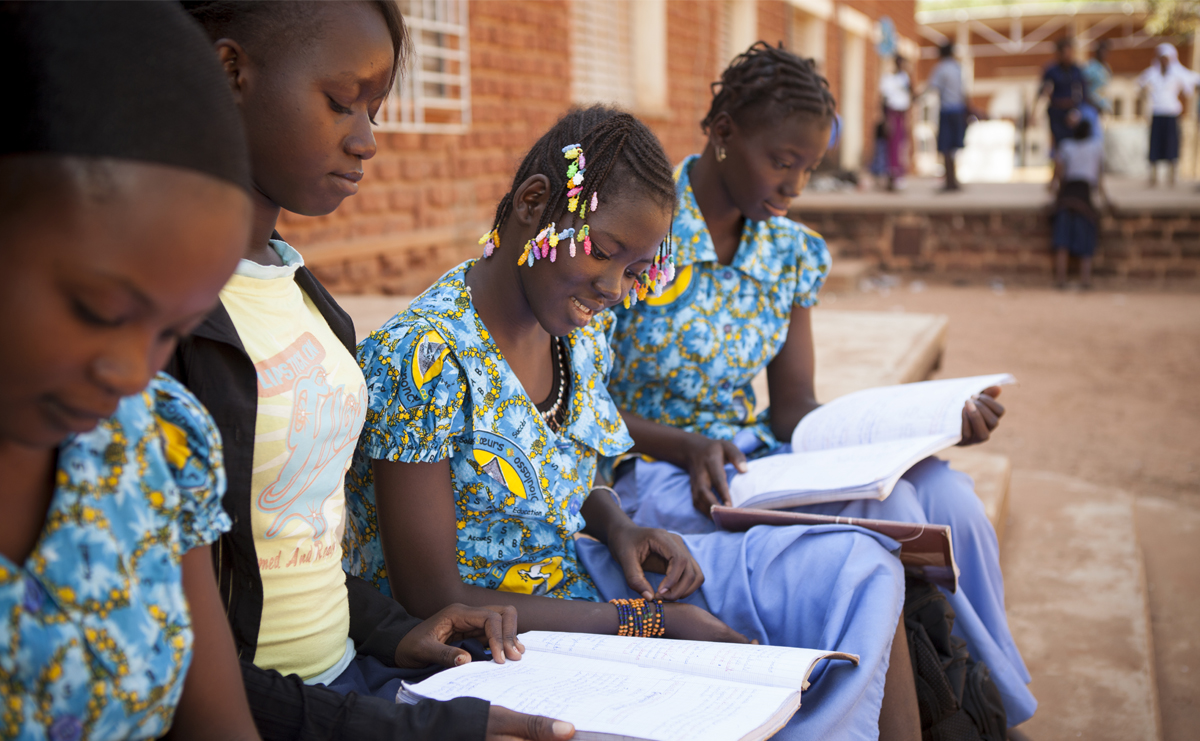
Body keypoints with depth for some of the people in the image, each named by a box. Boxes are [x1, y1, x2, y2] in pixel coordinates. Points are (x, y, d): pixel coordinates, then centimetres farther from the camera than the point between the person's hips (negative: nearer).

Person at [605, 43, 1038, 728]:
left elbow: (795, 413, 6)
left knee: (946, 494, -18)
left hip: (754, 459, 6)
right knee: (882, 515, -27)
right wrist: (688, 447, -27)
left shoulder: (793, 252, 7)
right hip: (650, 474, -6)